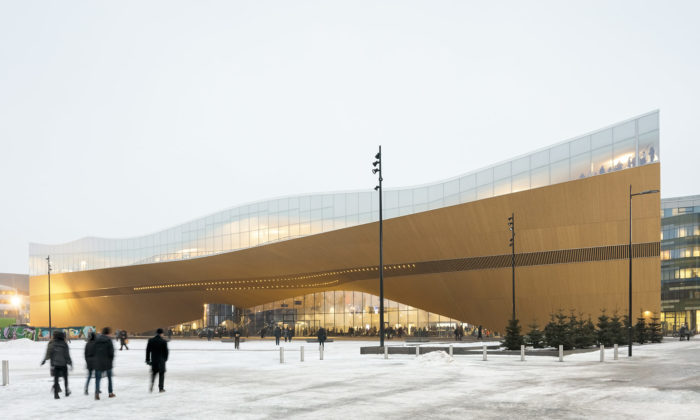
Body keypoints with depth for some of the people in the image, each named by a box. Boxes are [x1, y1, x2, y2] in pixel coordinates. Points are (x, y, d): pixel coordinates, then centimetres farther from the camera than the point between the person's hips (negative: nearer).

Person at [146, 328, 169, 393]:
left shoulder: (150, 341, -1)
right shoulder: (163, 342, -10)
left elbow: (148, 351, 3)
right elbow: (166, 351, -4)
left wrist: (147, 360, 10)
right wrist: (165, 358, 13)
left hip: (153, 360, 3)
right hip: (161, 360, -3)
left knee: (153, 373, 19)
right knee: (161, 374, 7)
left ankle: (151, 386, 9)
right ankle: (161, 388, 7)